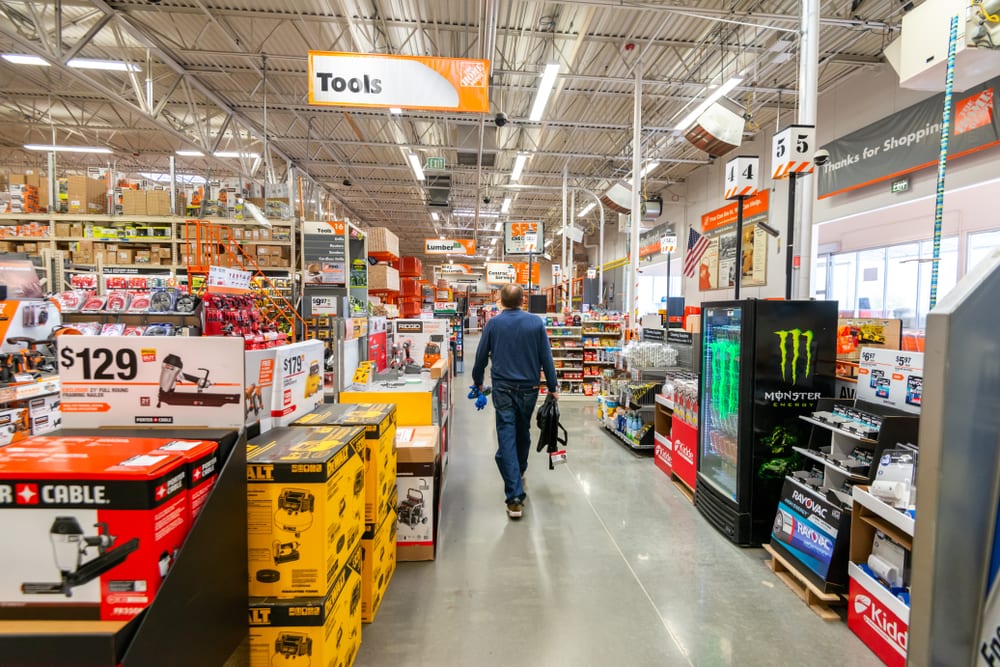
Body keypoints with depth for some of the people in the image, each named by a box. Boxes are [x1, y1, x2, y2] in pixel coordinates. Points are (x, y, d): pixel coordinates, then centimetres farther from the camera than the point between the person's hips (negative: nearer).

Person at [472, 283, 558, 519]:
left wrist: (478, 382, 20)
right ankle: (519, 474, 45)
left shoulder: (493, 324, -2)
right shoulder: (536, 322, -2)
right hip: (529, 388, 2)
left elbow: (481, 356, 5)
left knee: (506, 439, -2)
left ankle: (515, 497, -7)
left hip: (502, 389, -2)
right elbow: (546, 357, -2)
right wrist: (552, 387, 6)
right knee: (523, 433, 22)